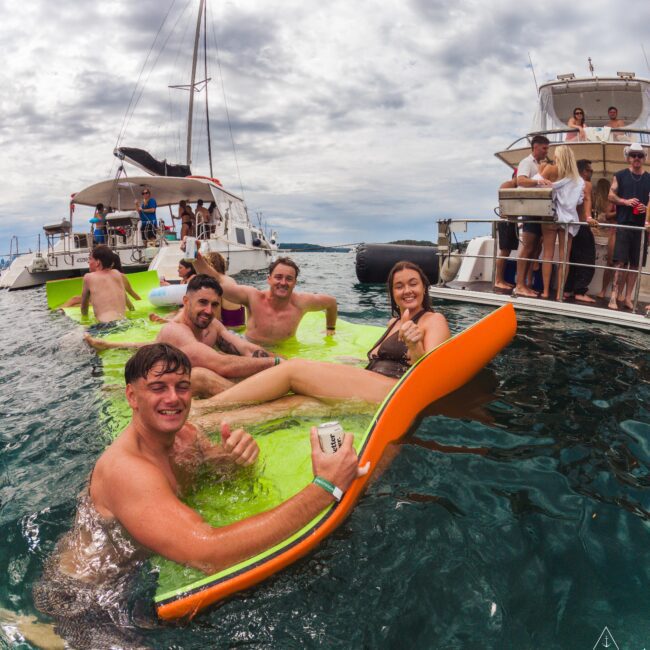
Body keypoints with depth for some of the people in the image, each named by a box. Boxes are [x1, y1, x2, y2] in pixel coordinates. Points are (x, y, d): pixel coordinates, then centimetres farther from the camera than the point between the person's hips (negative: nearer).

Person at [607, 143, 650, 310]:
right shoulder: (620, 176, 7)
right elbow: (611, 196, 2)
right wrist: (625, 201, -14)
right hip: (623, 224, -3)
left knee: (635, 263, 3)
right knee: (620, 262, -10)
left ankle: (627, 297, 9)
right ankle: (614, 296, -8)